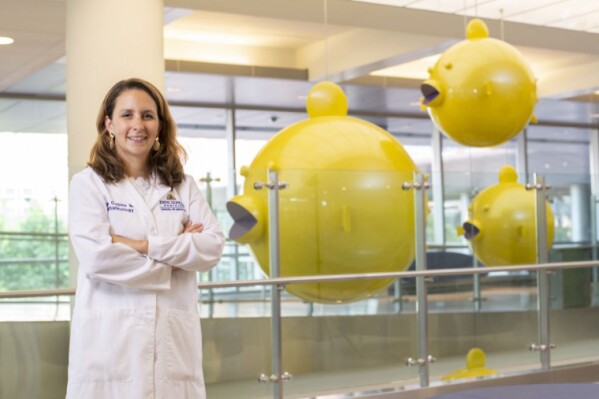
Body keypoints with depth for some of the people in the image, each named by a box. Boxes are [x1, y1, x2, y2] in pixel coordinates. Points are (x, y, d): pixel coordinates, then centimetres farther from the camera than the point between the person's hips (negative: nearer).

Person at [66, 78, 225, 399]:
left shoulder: (182, 186, 13)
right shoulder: (88, 183, 3)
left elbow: (213, 246, -1)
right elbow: (96, 255, -12)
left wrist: (144, 245, -11)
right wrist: (175, 253, -4)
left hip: (175, 339, 3)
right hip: (111, 339, -3)